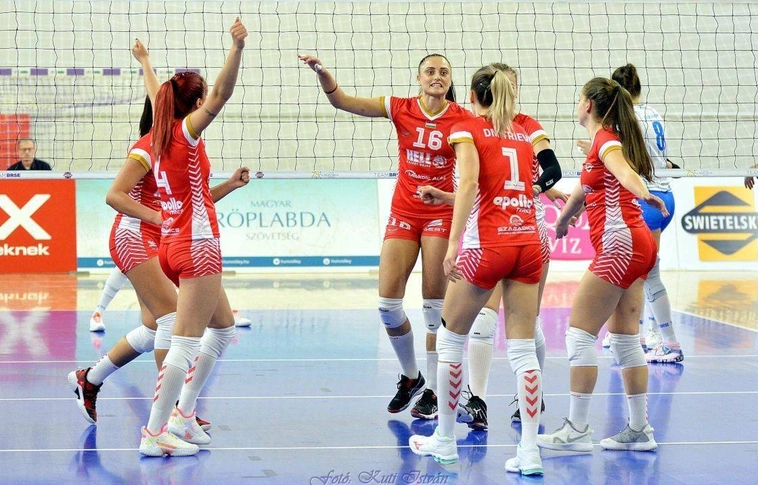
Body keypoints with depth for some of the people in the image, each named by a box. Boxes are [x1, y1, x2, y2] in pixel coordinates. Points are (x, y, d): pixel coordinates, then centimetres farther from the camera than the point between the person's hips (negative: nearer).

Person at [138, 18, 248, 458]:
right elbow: (222, 94, -27)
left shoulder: (159, 136, 10)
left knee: (223, 329, 20)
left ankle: (183, 414, 19)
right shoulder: (185, 132, -11)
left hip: (175, 242, 10)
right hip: (197, 245, -10)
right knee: (186, 342, -10)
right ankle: (155, 434, -13)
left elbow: (158, 98, 30)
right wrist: (237, 48, -37)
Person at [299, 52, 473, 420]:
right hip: (403, 213, 2)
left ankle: (431, 392, 7)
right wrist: (322, 73, -26)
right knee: (387, 303, -2)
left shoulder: (463, 119, -5)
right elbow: (341, 101, -9)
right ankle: (410, 377, 20)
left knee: (435, 305, -2)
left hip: (441, 214, -2)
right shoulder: (400, 109, -2)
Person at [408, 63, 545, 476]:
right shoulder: (522, 134, 18)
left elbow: (470, 183, -15)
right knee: (522, 349, 4)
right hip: (528, 242, 4)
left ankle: (444, 440, 18)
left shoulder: (467, 130, 2)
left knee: (451, 339, 12)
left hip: (487, 244, -4)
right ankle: (529, 451, -4)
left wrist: (453, 244, -20)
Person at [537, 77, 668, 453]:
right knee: (625, 338, 11)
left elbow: (623, 170, -32)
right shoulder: (604, 143, 18)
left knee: (580, 334, -6)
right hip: (633, 246, 9)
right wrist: (561, 221, 47)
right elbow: (583, 188, 34)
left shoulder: (606, 139, -9)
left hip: (619, 245, -9)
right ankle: (639, 430, 12)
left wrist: (643, 194, -51)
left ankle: (577, 430, -4)